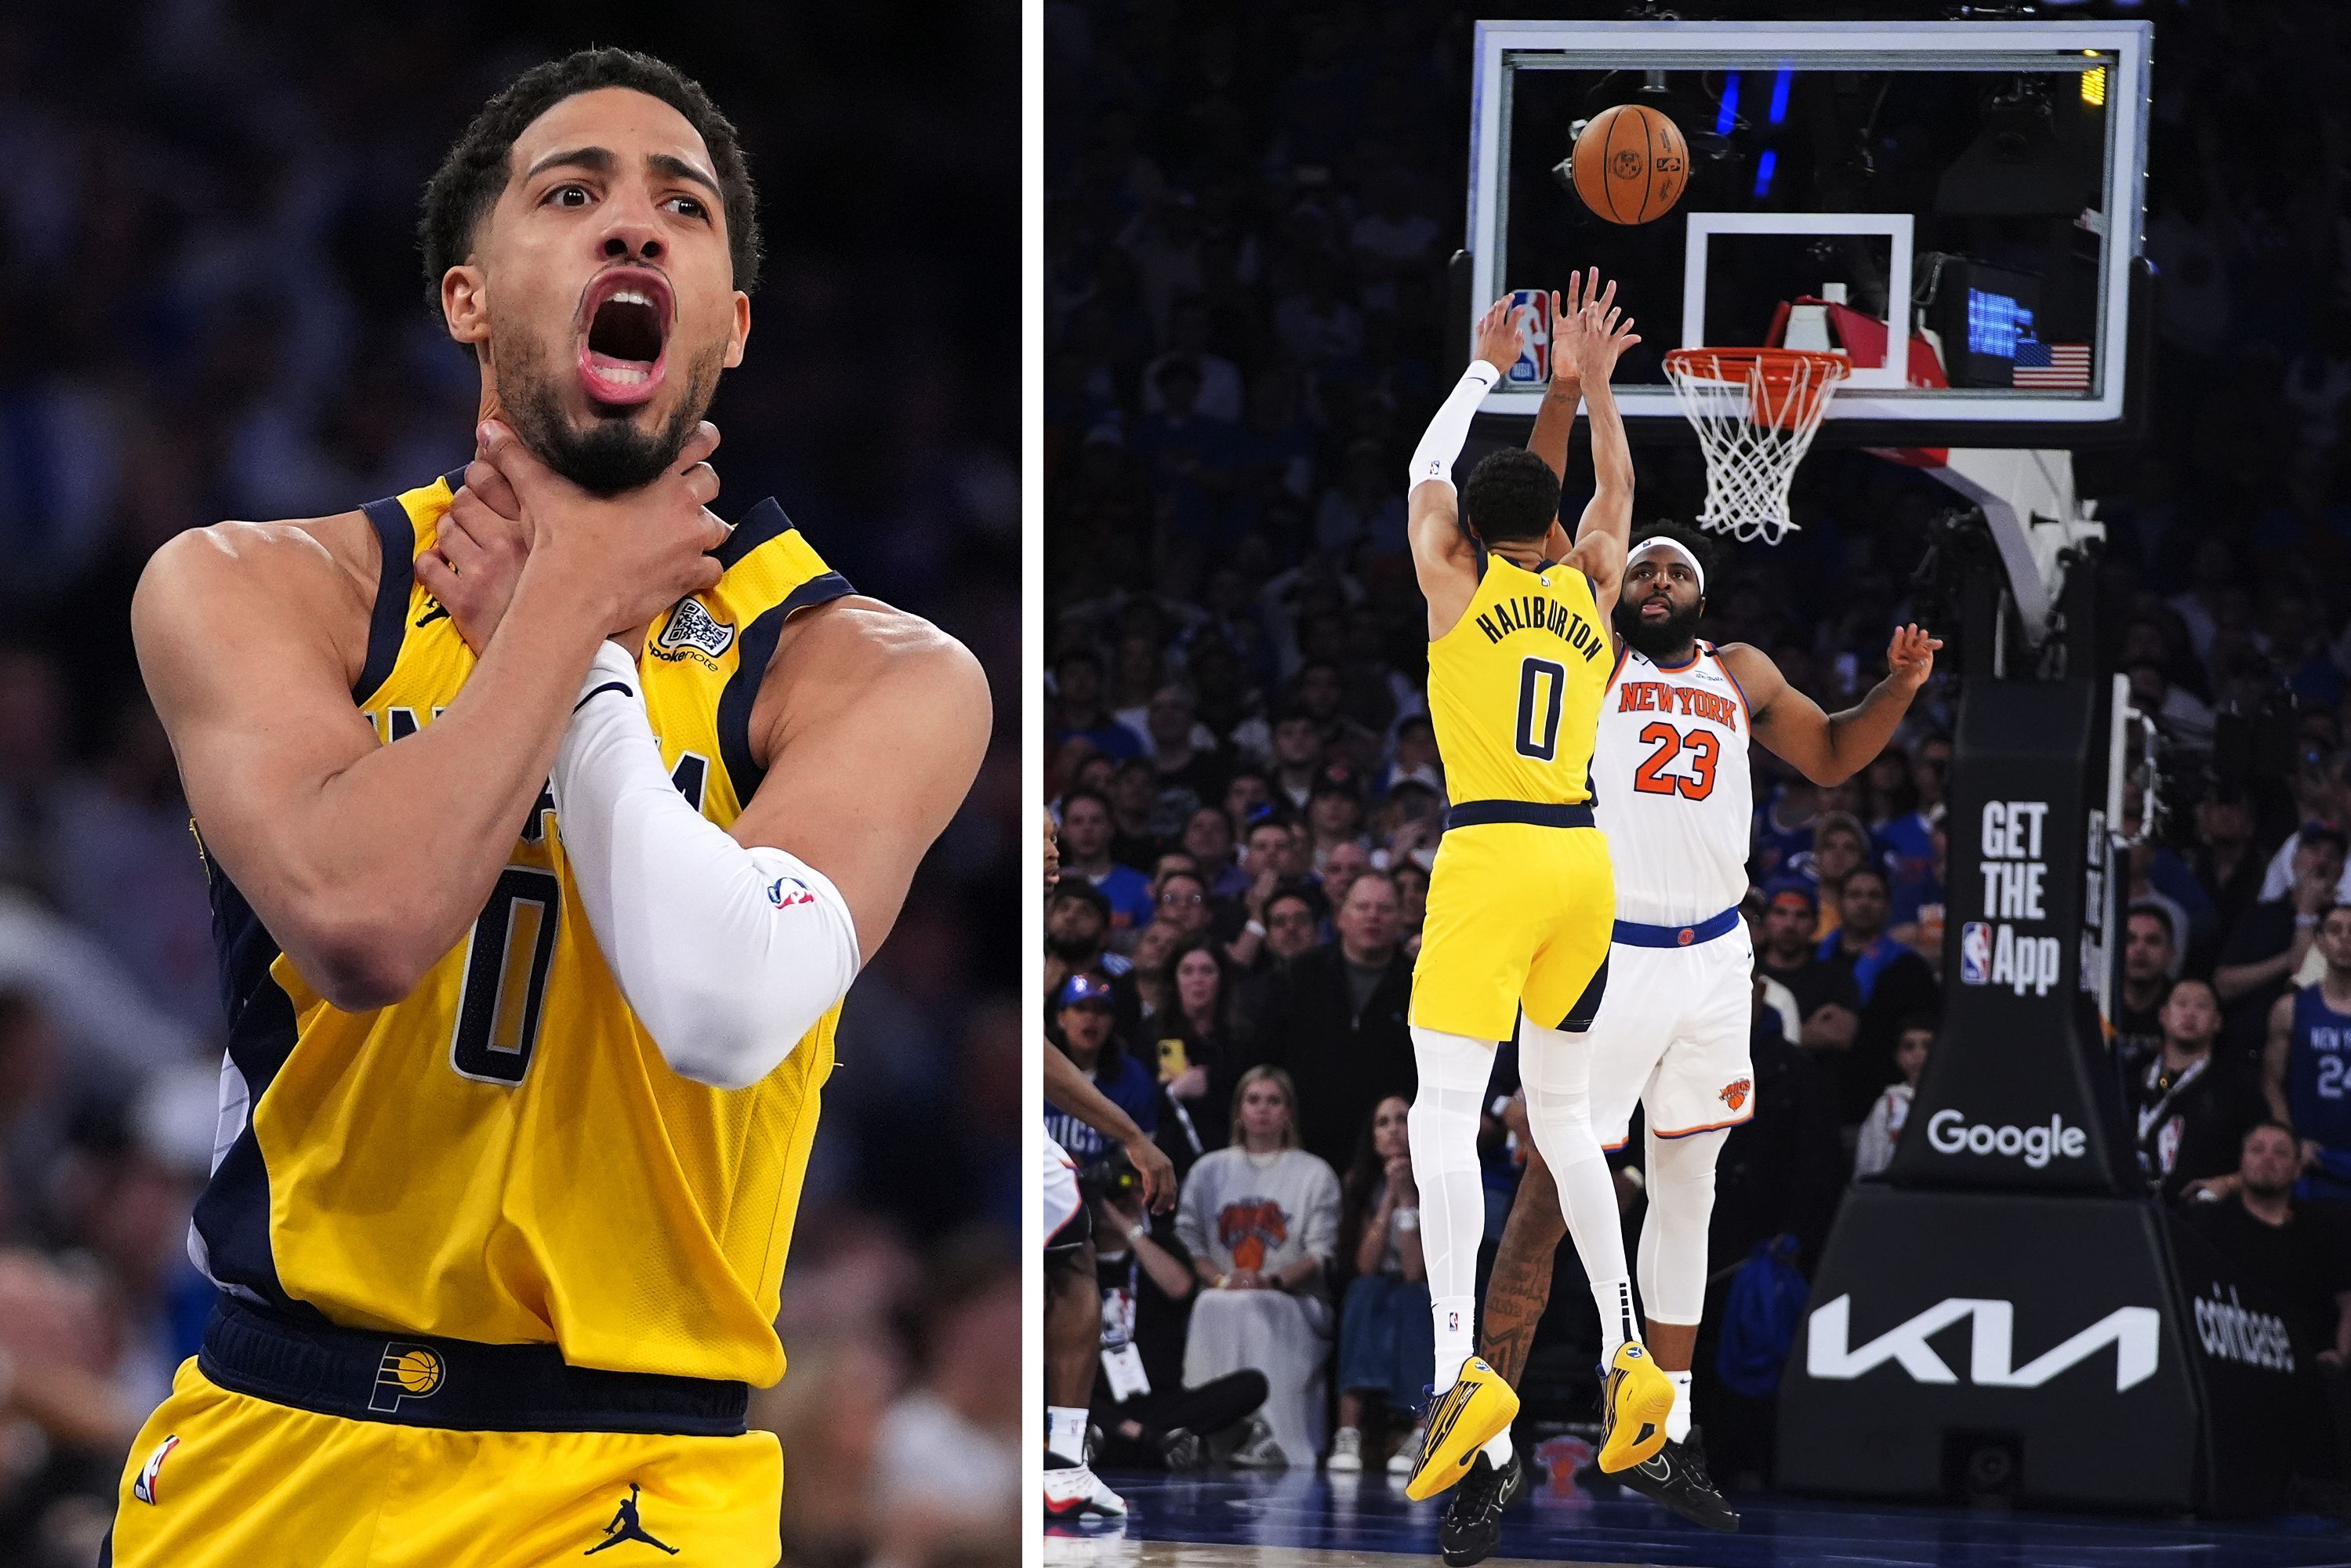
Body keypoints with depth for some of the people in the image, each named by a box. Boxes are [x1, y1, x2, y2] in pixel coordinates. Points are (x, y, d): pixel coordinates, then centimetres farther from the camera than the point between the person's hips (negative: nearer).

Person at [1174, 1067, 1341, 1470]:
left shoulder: (1315, 1175, 14)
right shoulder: (1209, 1170, 21)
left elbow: (1321, 1255, 4)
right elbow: (1188, 1239, 10)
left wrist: (1270, 1280, -15)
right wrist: (1221, 1279, -11)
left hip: (1290, 1298, -1)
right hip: (1221, 1300, 1)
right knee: (1215, 1314, -35)